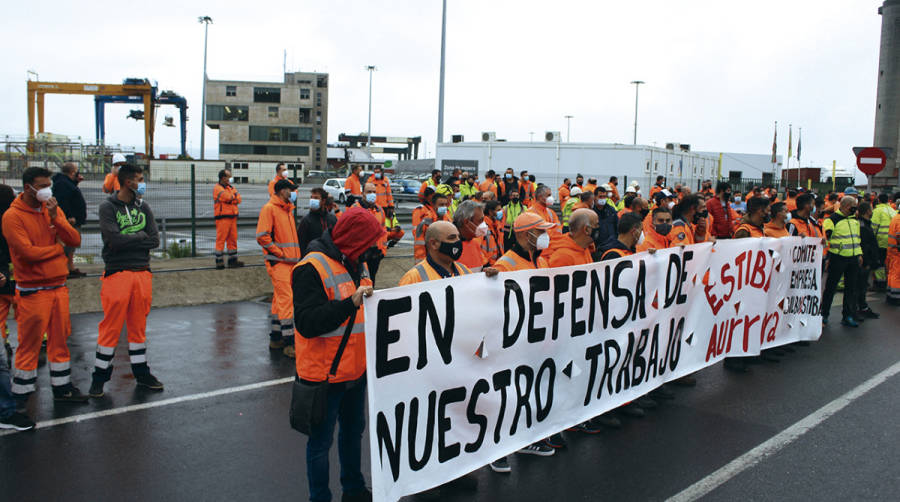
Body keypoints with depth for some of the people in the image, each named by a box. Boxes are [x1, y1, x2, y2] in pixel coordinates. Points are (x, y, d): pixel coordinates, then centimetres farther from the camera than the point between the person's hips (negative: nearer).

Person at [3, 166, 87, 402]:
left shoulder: (52, 210, 9)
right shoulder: (13, 216, -10)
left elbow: (75, 241, 1)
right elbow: (28, 252, -20)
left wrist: (55, 217, -12)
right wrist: (57, 248, -5)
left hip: (59, 286, 6)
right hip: (33, 291, -6)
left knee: (59, 340, 14)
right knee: (29, 345, 1)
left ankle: (62, 388, 25)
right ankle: (21, 394, 13)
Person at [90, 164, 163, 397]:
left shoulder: (143, 207, 10)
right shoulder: (108, 207, -4)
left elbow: (155, 240, 1)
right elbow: (114, 240, -17)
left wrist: (127, 240, -10)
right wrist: (140, 236, -5)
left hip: (142, 273, 4)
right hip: (117, 274, -4)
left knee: (139, 325, 12)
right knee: (111, 327, 0)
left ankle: (141, 373, 22)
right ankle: (100, 377, 12)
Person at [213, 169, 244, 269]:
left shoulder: (231, 187, 18)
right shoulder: (217, 188, -6)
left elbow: (239, 199, 5)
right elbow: (228, 197, -19)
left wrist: (232, 198, -11)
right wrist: (234, 197, 0)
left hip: (232, 217, 8)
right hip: (222, 217, -8)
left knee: (233, 239, 9)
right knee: (221, 239, -5)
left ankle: (233, 260, 15)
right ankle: (219, 262, -2)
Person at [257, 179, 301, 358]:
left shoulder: (287, 209, 19)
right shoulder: (269, 208, -9)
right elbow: (262, 236, -17)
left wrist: (295, 254, 14)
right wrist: (279, 253, -14)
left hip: (290, 261, 9)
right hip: (278, 262, -9)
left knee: (280, 299, 13)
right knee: (285, 299, -11)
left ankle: (276, 338, 21)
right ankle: (289, 342, -11)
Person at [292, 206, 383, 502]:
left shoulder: (357, 264, 8)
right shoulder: (311, 268, -20)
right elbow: (307, 323, -29)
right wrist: (350, 303, -36)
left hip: (356, 370, 9)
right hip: (325, 373, -8)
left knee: (354, 431, 23)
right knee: (321, 441, 7)